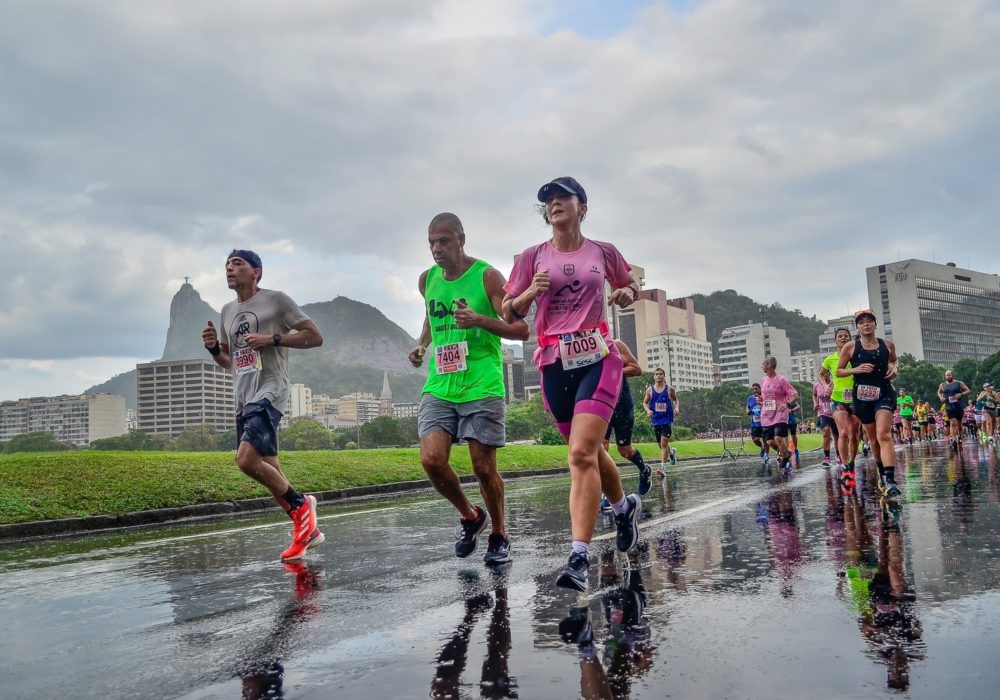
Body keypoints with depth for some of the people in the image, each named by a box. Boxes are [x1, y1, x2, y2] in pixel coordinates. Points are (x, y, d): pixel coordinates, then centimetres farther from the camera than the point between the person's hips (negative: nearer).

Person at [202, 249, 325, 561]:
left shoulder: (276, 300, -2)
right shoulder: (227, 310, 19)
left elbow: (315, 337, -5)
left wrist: (273, 339, -14)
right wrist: (214, 348, 4)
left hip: (269, 392, -8)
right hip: (243, 398, 8)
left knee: (246, 459, -23)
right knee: (269, 473, 8)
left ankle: (300, 504, -1)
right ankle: (307, 530, 20)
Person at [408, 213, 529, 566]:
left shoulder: (487, 276, -6)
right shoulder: (427, 279, 11)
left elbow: (521, 329, -9)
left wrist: (480, 320, -24)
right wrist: (422, 344, 11)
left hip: (482, 387, -4)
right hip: (439, 387, 5)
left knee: (483, 467, -1)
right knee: (431, 459, -10)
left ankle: (499, 536, 23)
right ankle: (470, 516, 17)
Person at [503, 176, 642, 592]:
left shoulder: (604, 253, 5)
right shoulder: (533, 257, 6)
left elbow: (629, 284, 23)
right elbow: (509, 312, 6)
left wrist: (627, 292, 0)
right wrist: (531, 291, -13)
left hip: (598, 359, -3)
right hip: (554, 365, 3)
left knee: (582, 453, -18)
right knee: (588, 451, 14)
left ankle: (579, 558, -16)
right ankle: (625, 506, 44)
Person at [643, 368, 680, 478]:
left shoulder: (669, 389, -2)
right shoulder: (650, 390, 2)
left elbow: (676, 400, 13)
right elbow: (645, 402, 11)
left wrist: (677, 407, -6)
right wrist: (648, 410, -9)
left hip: (667, 419, -3)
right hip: (656, 420, 3)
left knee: (664, 443, -15)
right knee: (661, 445, 14)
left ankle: (663, 468, -14)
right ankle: (672, 452, 48)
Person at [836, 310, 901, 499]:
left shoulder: (887, 345, 4)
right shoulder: (850, 347, -1)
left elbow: (893, 360, 24)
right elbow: (839, 371, 4)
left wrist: (893, 369, 2)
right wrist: (856, 369, -13)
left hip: (884, 393, -1)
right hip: (862, 397, 1)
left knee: (884, 435, -18)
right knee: (873, 438, 14)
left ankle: (889, 480, -27)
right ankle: (882, 473, 35)